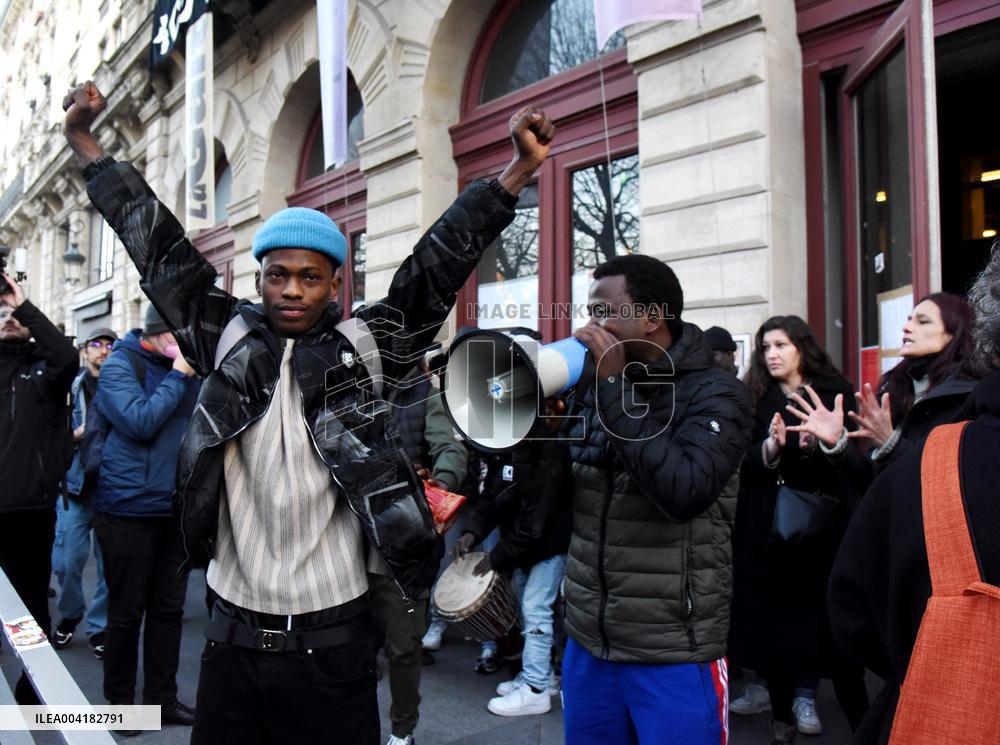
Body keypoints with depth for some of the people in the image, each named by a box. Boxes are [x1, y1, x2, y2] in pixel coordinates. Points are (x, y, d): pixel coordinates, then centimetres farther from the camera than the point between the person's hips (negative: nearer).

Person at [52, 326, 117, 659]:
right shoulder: (70, 387, 5)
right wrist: (75, 436, -12)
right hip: (77, 484, 1)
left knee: (109, 565, 5)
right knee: (67, 561, 4)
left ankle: (99, 626, 21)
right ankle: (69, 615, 31)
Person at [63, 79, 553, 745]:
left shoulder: (363, 346, -2)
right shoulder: (228, 340, 3)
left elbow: (436, 268, -6)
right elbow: (161, 250, 7)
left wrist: (519, 171, -10)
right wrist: (86, 144, 12)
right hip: (233, 633, 3)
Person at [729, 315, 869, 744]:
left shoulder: (833, 392, 2)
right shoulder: (755, 398, 5)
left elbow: (853, 460, -5)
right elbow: (741, 463, -3)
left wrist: (818, 445, -24)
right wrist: (770, 448, -22)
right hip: (767, 525, 2)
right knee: (773, 617, 6)